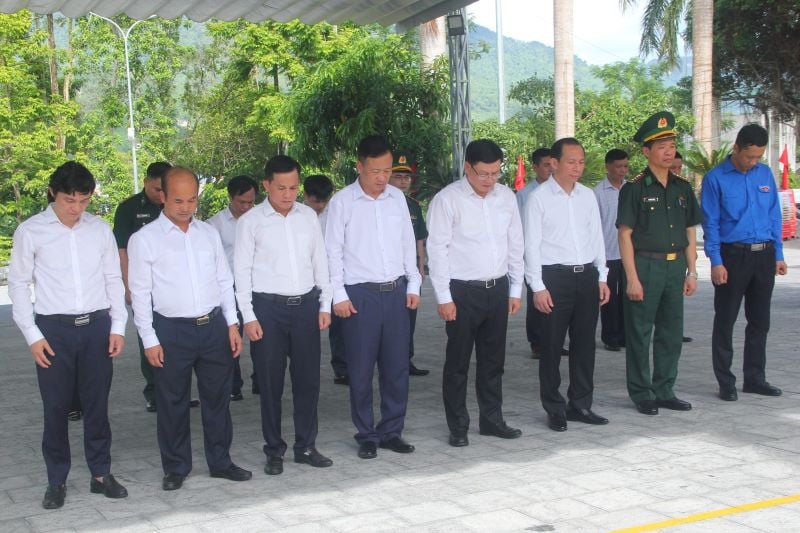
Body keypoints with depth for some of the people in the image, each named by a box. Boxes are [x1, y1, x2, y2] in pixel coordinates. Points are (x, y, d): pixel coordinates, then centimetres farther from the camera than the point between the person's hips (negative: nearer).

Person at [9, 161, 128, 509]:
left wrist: (118, 326, 4)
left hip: (97, 326, 2)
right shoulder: (30, 232, -2)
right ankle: (56, 480, 18)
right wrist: (32, 335, -4)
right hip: (54, 329, -2)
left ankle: (101, 474, 20)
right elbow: (18, 285, 1)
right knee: (56, 408, 5)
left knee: (97, 405, 9)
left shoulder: (100, 229, 5)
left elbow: (113, 280, 10)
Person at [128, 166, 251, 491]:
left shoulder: (208, 233, 8)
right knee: (173, 403, 7)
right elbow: (140, 293, -4)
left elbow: (224, 281, 12)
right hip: (172, 330, -3)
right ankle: (176, 467, 23)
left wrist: (232, 323, 6)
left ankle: (220, 462, 26)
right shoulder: (144, 239, -4)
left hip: (214, 326, 4)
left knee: (217, 398, 12)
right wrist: (149, 340, -7)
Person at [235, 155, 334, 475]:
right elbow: (242, 271, -2)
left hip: (306, 304, 3)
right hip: (268, 307, -3)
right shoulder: (251, 222, -3)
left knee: (308, 379, 7)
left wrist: (325, 305, 8)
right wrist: (249, 316, -6)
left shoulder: (308, 216, 7)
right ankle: (274, 451, 16)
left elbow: (320, 261, 12)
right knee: (270, 383, 4)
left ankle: (306, 446, 20)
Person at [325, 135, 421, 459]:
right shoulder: (342, 202, -5)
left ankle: (391, 431, 21)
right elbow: (333, 251, -3)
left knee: (397, 367, 7)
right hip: (360, 294, -4)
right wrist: (339, 295, -7)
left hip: (396, 291, 4)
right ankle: (366, 436, 16)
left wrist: (413, 284, 10)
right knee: (361, 370, 3)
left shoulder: (397, 198, 8)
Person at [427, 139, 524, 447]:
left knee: (493, 360, 15)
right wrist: (444, 298, -11)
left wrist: (516, 290, 11)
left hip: (498, 288, 5)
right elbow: (437, 250, -9)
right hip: (462, 291, -5)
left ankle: (492, 419, 28)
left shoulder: (506, 197, 6)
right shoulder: (447, 200, -10)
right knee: (458, 362, 3)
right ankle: (458, 427, 15)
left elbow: (515, 244, 12)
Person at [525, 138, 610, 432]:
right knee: (552, 346, 2)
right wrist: (538, 287, -10)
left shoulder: (588, 196, 10)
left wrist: (602, 278, 10)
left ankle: (580, 404, 23)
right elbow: (531, 245, -6)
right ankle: (554, 409, 15)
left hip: (587, 275, 5)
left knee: (585, 344, 11)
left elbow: (597, 237, 15)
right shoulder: (539, 198, -5)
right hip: (554, 276, -5)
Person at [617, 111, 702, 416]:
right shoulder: (635, 188, -7)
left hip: (675, 267, 6)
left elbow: (689, 233, 14)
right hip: (645, 265, -5)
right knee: (640, 334, 3)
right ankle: (641, 394, 15)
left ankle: (664, 391, 24)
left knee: (672, 333, 12)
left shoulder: (682, 188, 9)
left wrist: (691, 271, 9)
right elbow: (625, 235, -9)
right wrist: (632, 278, -14)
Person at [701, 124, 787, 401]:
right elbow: (710, 223, -6)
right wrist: (716, 262, -11)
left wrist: (778, 255, 8)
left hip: (764, 256, 4)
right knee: (725, 321, 3)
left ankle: (755, 378, 23)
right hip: (732, 256, -4)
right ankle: (725, 382, 12)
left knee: (760, 320, 11)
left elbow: (775, 216, 11)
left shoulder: (765, 174, 7)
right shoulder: (716, 178, -6)